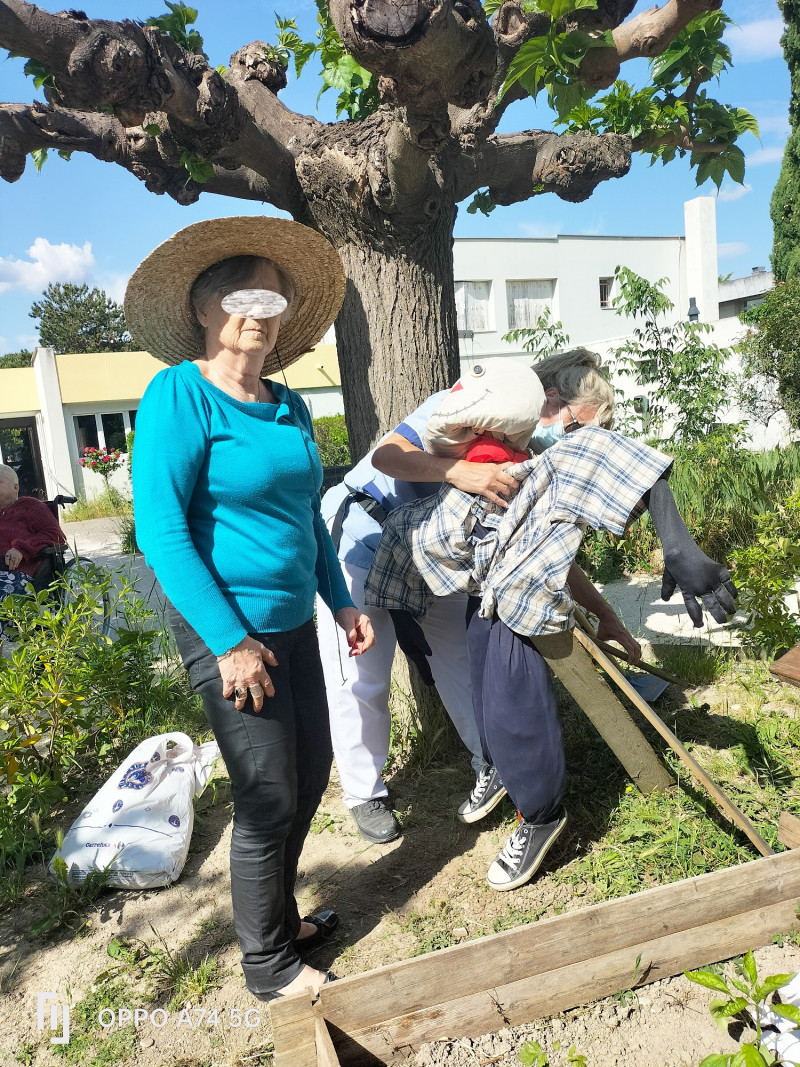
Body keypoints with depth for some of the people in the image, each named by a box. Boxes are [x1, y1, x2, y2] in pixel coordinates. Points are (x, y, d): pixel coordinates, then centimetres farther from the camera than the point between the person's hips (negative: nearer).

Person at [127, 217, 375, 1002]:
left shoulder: (289, 407, 8)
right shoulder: (180, 396, -13)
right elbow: (159, 530, -18)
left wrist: (340, 601, 14)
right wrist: (230, 642, -21)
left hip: (291, 623, 8)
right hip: (228, 630, -7)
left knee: (310, 775, 18)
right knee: (269, 797, 4)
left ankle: (278, 915, 43)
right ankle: (268, 967, 30)